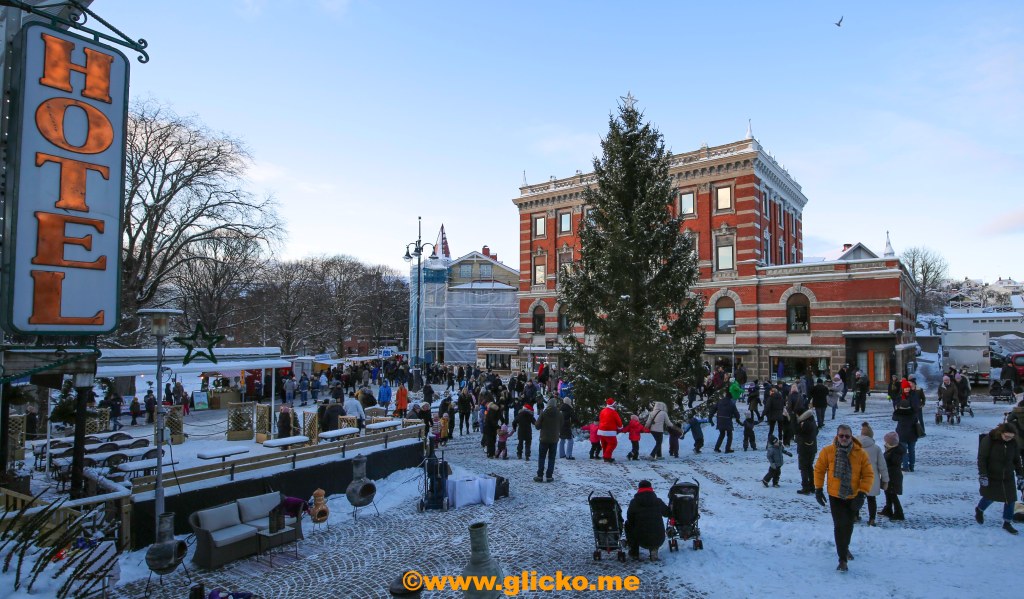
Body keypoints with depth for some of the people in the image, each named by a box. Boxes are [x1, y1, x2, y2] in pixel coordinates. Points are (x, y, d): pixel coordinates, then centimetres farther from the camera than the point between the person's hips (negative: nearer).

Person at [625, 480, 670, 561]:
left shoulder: (634, 502, -5)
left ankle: (634, 552, 29)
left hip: (642, 540, -2)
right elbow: (667, 513, 17)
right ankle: (654, 549, 15)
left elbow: (629, 518, 4)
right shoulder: (658, 501, 0)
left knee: (628, 525, 26)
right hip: (659, 541, 2)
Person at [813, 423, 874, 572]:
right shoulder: (827, 451, -14)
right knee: (840, 525, -11)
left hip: (853, 497, 2)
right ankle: (842, 559, -2)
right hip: (835, 496, -2)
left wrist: (862, 493, -16)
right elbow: (819, 469, -3)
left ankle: (845, 548, 47)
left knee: (849, 525, 19)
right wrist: (818, 488, -4)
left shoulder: (861, 454, -13)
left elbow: (868, 475, -8)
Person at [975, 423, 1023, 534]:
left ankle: (1007, 523, 20)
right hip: (992, 477, -4)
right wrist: (982, 475, -19)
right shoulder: (988, 440, -18)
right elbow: (981, 458, -15)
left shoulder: (1013, 443, -4)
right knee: (990, 497, 6)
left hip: (1008, 477, 4)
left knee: (1010, 499, 3)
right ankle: (979, 510, 36)